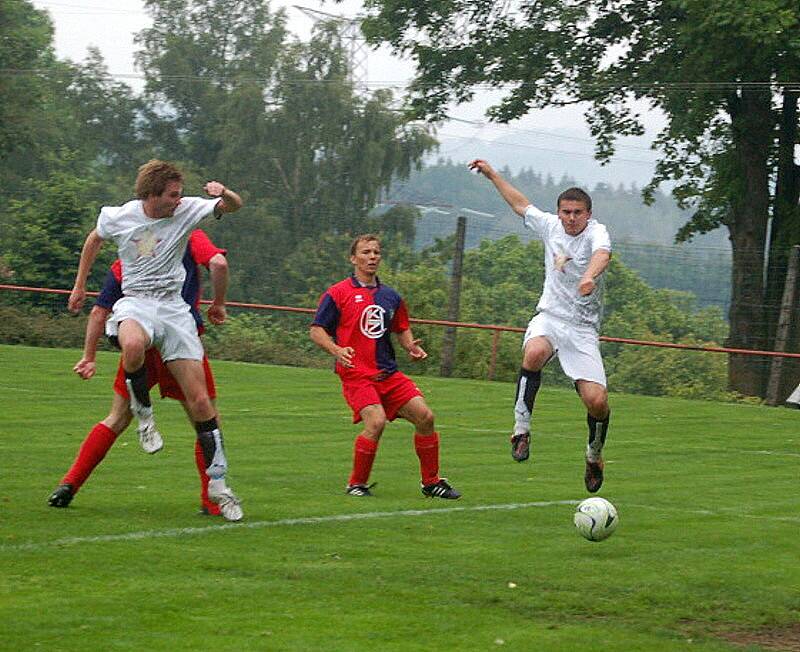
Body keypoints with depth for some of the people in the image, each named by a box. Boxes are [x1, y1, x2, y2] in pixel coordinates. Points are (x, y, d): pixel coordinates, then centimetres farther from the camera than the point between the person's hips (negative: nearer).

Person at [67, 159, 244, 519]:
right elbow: (94, 239, 18)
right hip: (135, 302, -1)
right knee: (133, 345, -42)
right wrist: (79, 286, 23)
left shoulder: (186, 210, -4)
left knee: (201, 402, -4)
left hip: (174, 306, 1)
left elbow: (234, 206, -4)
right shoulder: (117, 217, -3)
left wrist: (223, 193, -28)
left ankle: (217, 484, 6)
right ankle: (144, 414, -14)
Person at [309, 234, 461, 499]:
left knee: (425, 416, -4)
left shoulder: (390, 296, 16)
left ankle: (431, 482, 11)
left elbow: (402, 329, 27)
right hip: (356, 374, -6)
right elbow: (316, 331, -2)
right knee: (376, 421, -25)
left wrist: (411, 346, 5)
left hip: (389, 374, 6)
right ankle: (357, 484, -6)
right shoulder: (338, 293, 0)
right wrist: (336, 350, -20)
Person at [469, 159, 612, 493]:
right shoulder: (551, 226, 7)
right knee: (534, 353, -35)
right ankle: (521, 428, -22)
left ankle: (594, 455, 17)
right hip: (548, 317, 2)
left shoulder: (595, 232, -8)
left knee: (597, 400, -13)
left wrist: (590, 276, -54)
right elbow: (521, 204, 27)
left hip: (583, 328, -2)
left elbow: (602, 253, -33)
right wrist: (492, 175, 33)